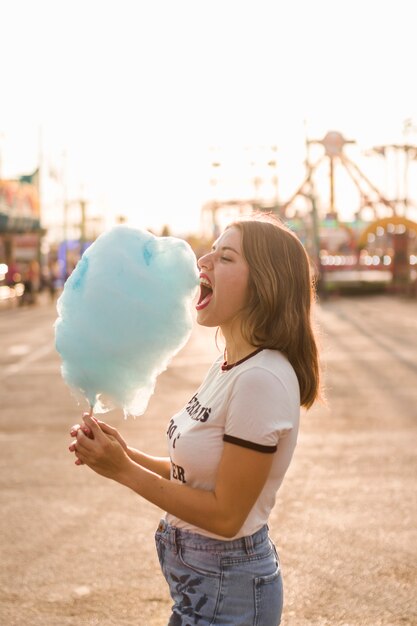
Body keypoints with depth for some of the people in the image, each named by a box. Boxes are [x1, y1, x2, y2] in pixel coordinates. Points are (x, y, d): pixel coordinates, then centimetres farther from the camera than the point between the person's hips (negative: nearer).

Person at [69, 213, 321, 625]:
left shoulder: (262, 379, -25)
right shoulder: (227, 366, 3)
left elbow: (225, 515, -22)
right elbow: (197, 473, 8)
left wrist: (124, 471, -20)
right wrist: (127, 455, -6)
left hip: (227, 590, -8)